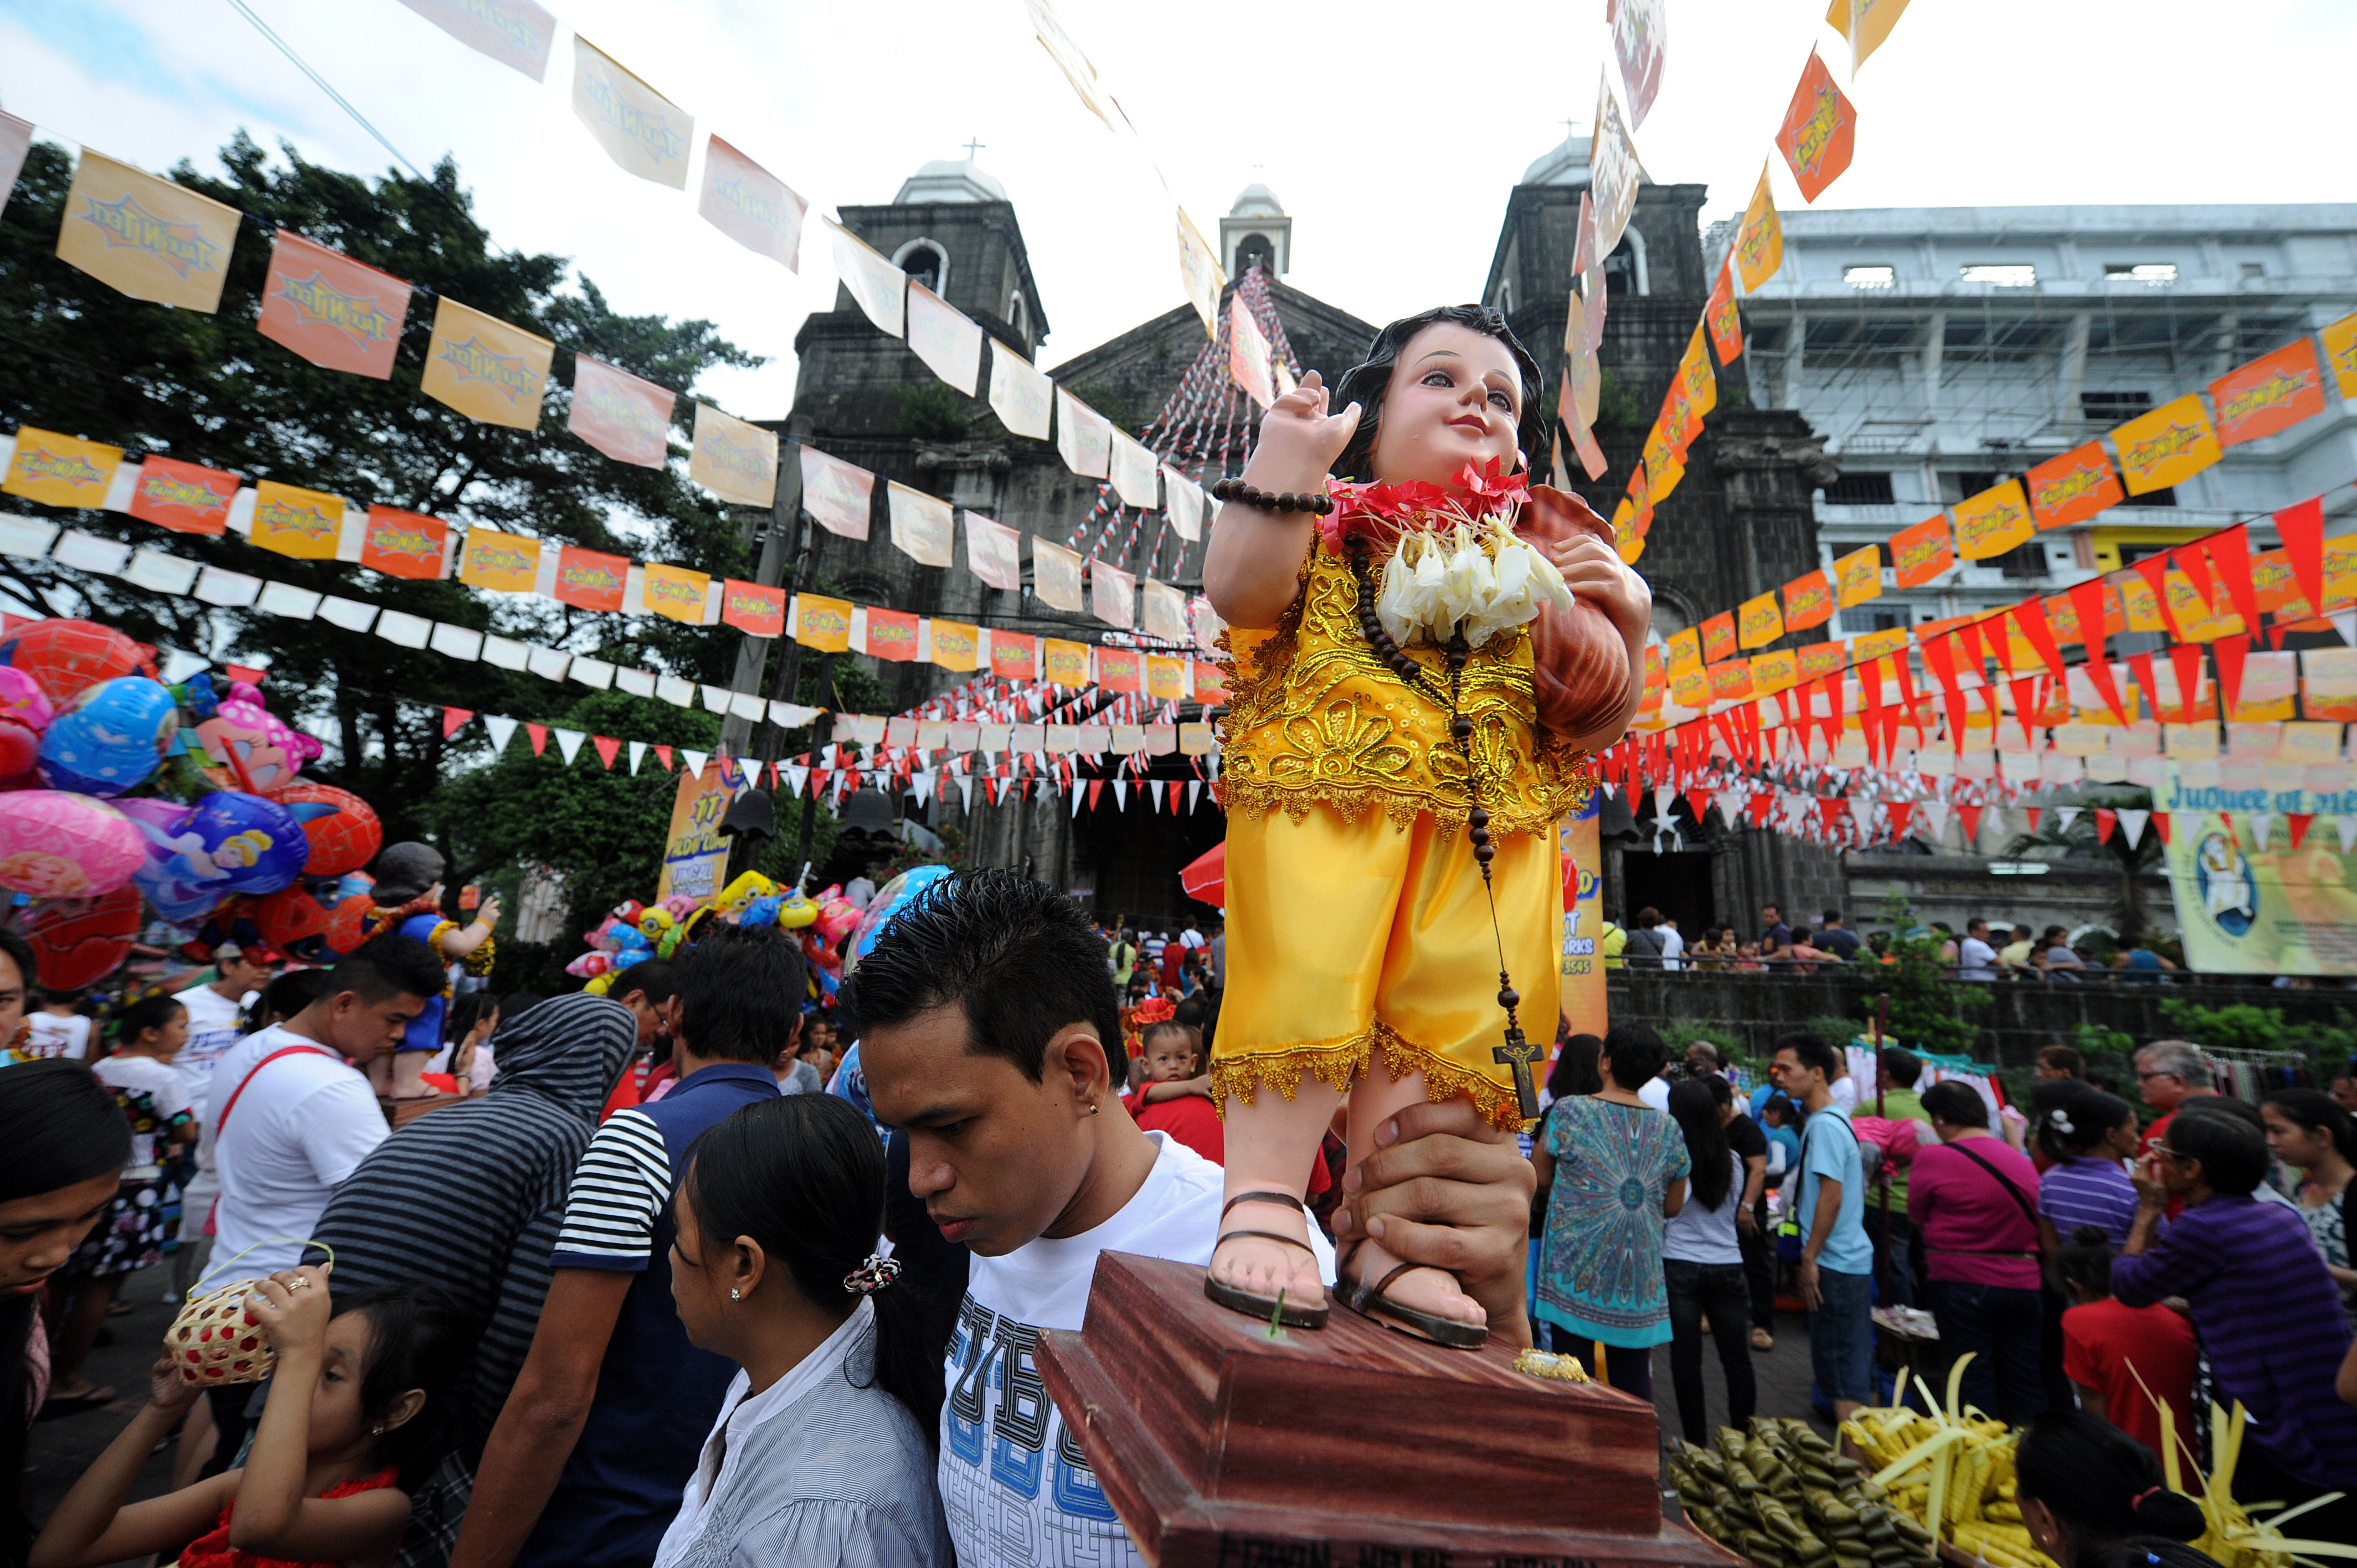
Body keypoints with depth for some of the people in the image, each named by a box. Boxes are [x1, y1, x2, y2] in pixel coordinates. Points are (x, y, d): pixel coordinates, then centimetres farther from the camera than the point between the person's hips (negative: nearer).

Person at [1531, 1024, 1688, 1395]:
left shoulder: (1569, 1111, -9)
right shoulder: (1668, 1128, 2)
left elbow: (1539, 1178, -1)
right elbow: (1673, 1207, 12)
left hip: (1576, 1269, -4)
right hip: (1640, 1276, 4)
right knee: (1634, 1379, 14)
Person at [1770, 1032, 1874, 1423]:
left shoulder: (1824, 1124, -18)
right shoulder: (1836, 1119, 12)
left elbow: (1831, 1196, -23)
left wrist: (1810, 1259, -18)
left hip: (1834, 1263, -10)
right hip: (1852, 1258, 10)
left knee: (1839, 1366, -2)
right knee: (1856, 1365, 17)